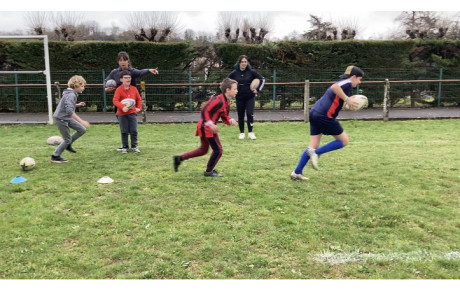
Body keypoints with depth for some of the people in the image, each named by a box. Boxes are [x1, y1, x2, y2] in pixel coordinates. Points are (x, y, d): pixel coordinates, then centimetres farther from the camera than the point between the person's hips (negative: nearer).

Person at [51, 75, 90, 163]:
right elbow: (70, 111, -35)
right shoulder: (71, 95, -24)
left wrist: (77, 105, 10)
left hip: (67, 118, 9)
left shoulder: (72, 93, 5)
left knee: (82, 130, 7)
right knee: (67, 139, -1)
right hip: (61, 119, -9)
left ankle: (67, 145, 22)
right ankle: (55, 156, 14)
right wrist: (81, 121, -38)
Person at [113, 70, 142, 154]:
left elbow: (139, 99, 15)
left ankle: (134, 146, 12)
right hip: (122, 114, -2)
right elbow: (115, 100, -16)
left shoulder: (134, 89, 4)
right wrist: (122, 107, -29)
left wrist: (139, 107, 3)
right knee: (124, 132, 5)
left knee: (134, 131, 1)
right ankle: (125, 147, 15)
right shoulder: (119, 89, -7)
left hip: (132, 113, 2)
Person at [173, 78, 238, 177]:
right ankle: (209, 171, 16)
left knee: (203, 150, 21)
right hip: (206, 127, -10)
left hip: (205, 128, 10)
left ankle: (179, 158, 26)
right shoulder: (219, 100, -21)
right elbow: (204, 110, -25)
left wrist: (230, 121, -3)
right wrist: (210, 123, -28)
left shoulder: (227, 102, 10)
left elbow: (224, 117, 17)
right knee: (218, 150, -1)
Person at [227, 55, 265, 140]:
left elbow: (262, 79, 3)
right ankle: (241, 133, 21)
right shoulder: (234, 73, -4)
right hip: (239, 97, 1)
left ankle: (250, 132, 4)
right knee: (240, 116, 7)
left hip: (250, 97, -1)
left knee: (250, 114, -11)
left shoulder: (251, 72, -6)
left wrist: (258, 89, -4)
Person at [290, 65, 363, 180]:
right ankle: (315, 153, -5)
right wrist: (347, 99, -20)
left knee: (313, 146, 11)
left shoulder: (342, 83, 25)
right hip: (324, 116, -9)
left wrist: (348, 103, 18)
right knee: (344, 141, 5)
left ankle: (296, 173, 9)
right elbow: (334, 87, -25)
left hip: (314, 113, 9)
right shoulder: (348, 83, -4)